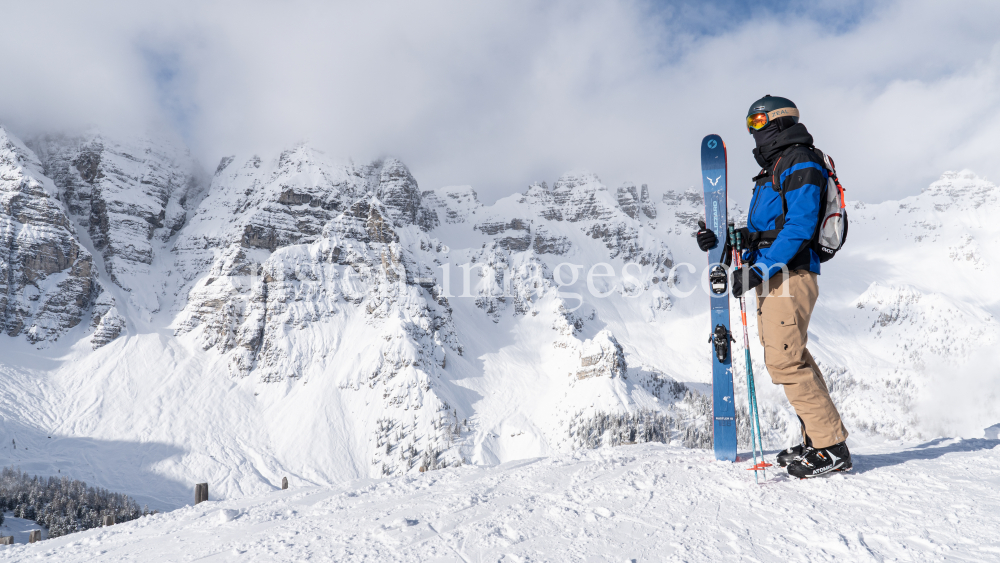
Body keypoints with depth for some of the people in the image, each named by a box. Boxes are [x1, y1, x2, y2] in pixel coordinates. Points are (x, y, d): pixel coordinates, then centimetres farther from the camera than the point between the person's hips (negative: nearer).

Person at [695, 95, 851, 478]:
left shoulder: (800, 163, -7)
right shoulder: (773, 172, 23)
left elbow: (799, 227, -18)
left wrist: (759, 269, -24)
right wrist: (722, 239, 7)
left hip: (789, 275, -10)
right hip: (772, 278, 10)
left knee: (785, 361, -12)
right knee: (791, 360, 11)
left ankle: (832, 447, -5)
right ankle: (818, 441, 19)